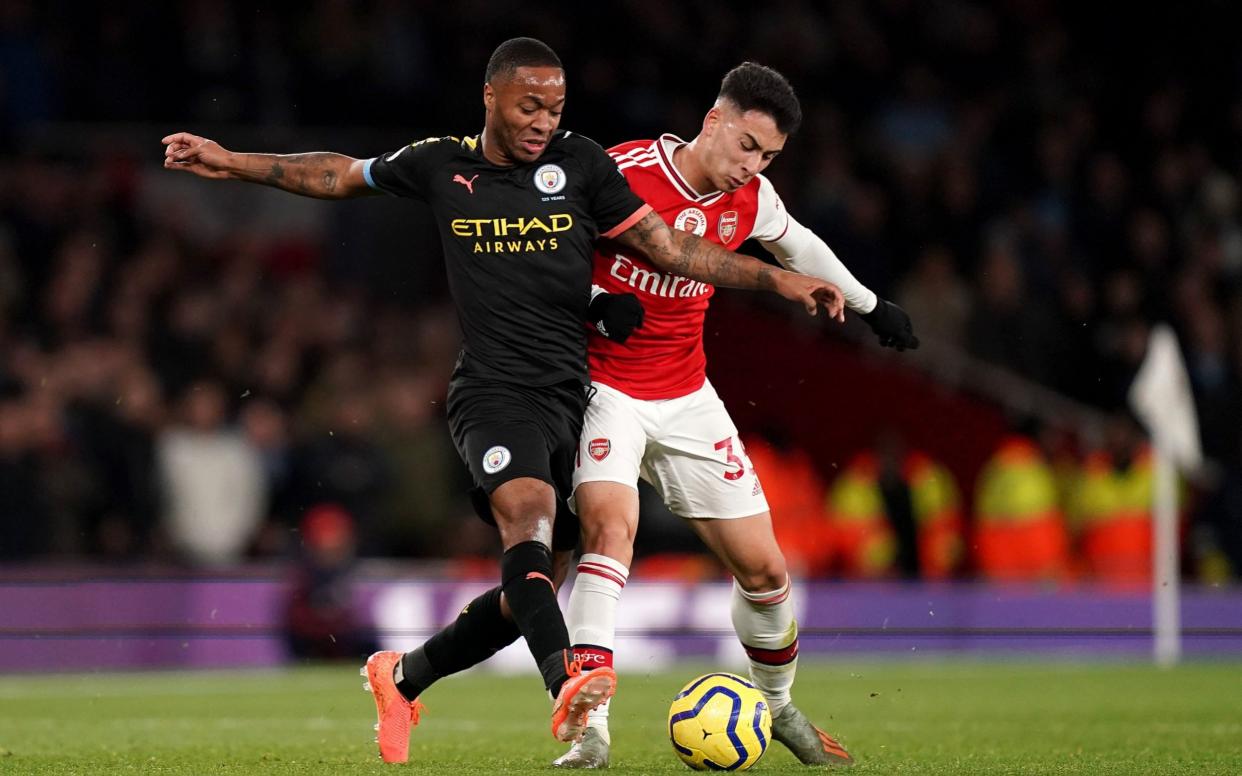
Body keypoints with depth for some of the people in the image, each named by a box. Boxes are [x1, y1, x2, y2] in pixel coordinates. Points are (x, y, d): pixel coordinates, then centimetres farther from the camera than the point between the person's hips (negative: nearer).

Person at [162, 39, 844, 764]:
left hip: (570, 395, 3)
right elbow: (342, 175, 22)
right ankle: (566, 686, -54)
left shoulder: (580, 164, 5)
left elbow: (671, 247, 7)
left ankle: (402, 677, 29)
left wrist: (777, 278, -1)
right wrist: (232, 162, 21)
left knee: (531, 585, 4)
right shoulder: (442, 165, 5)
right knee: (529, 509, -33)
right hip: (494, 388, -3)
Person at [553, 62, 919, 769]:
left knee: (764, 567, 4)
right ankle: (592, 730, -33)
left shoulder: (750, 198, -1)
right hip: (604, 388, -5)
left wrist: (871, 304, 32)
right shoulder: (620, 172, -18)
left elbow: (797, 245, 22)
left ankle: (779, 706, 32)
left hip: (686, 399, 5)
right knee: (609, 524, -30)